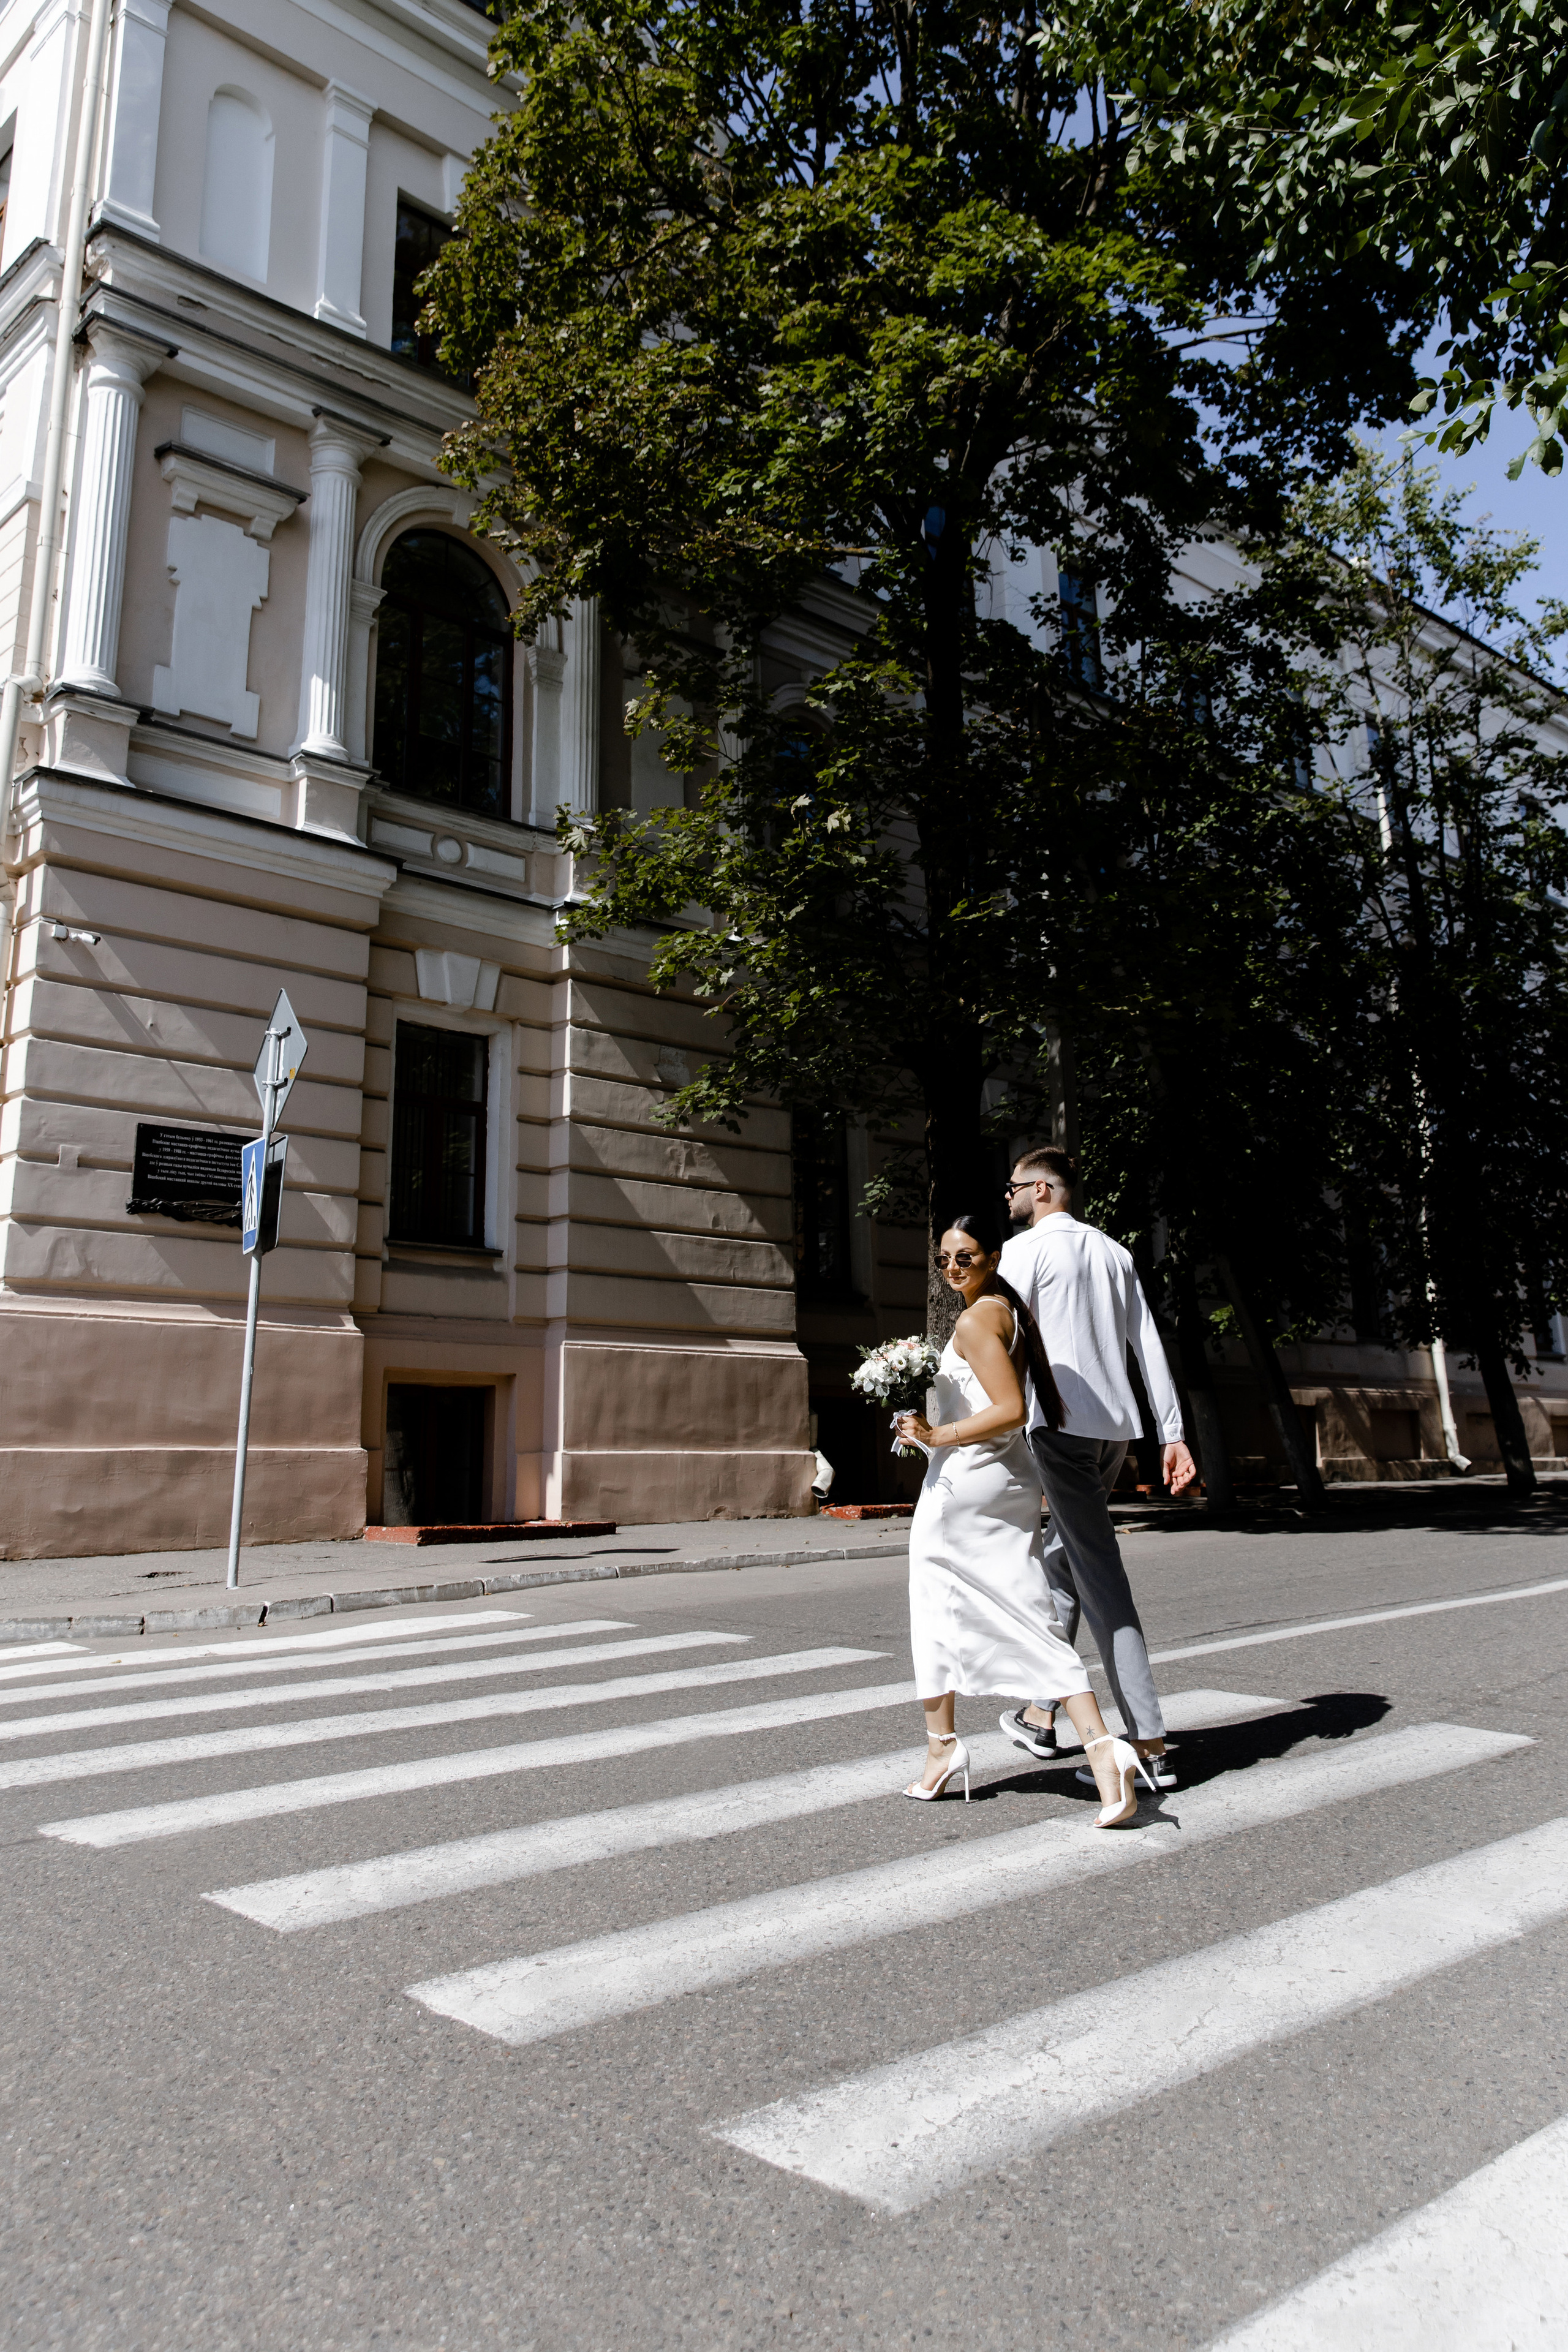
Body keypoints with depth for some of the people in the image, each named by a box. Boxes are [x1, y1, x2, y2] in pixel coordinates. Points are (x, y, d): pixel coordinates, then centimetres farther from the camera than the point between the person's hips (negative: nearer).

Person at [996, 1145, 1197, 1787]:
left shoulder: (1026, 1248, -3)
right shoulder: (1112, 1251, 17)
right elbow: (1149, 1346, 13)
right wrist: (1173, 1434, 11)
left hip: (1062, 1425, -8)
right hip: (1117, 1426, 8)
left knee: (1100, 1578, -7)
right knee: (1061, 1563, 18)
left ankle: (1149, 1745, -8)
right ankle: (1042, 1716, 27)